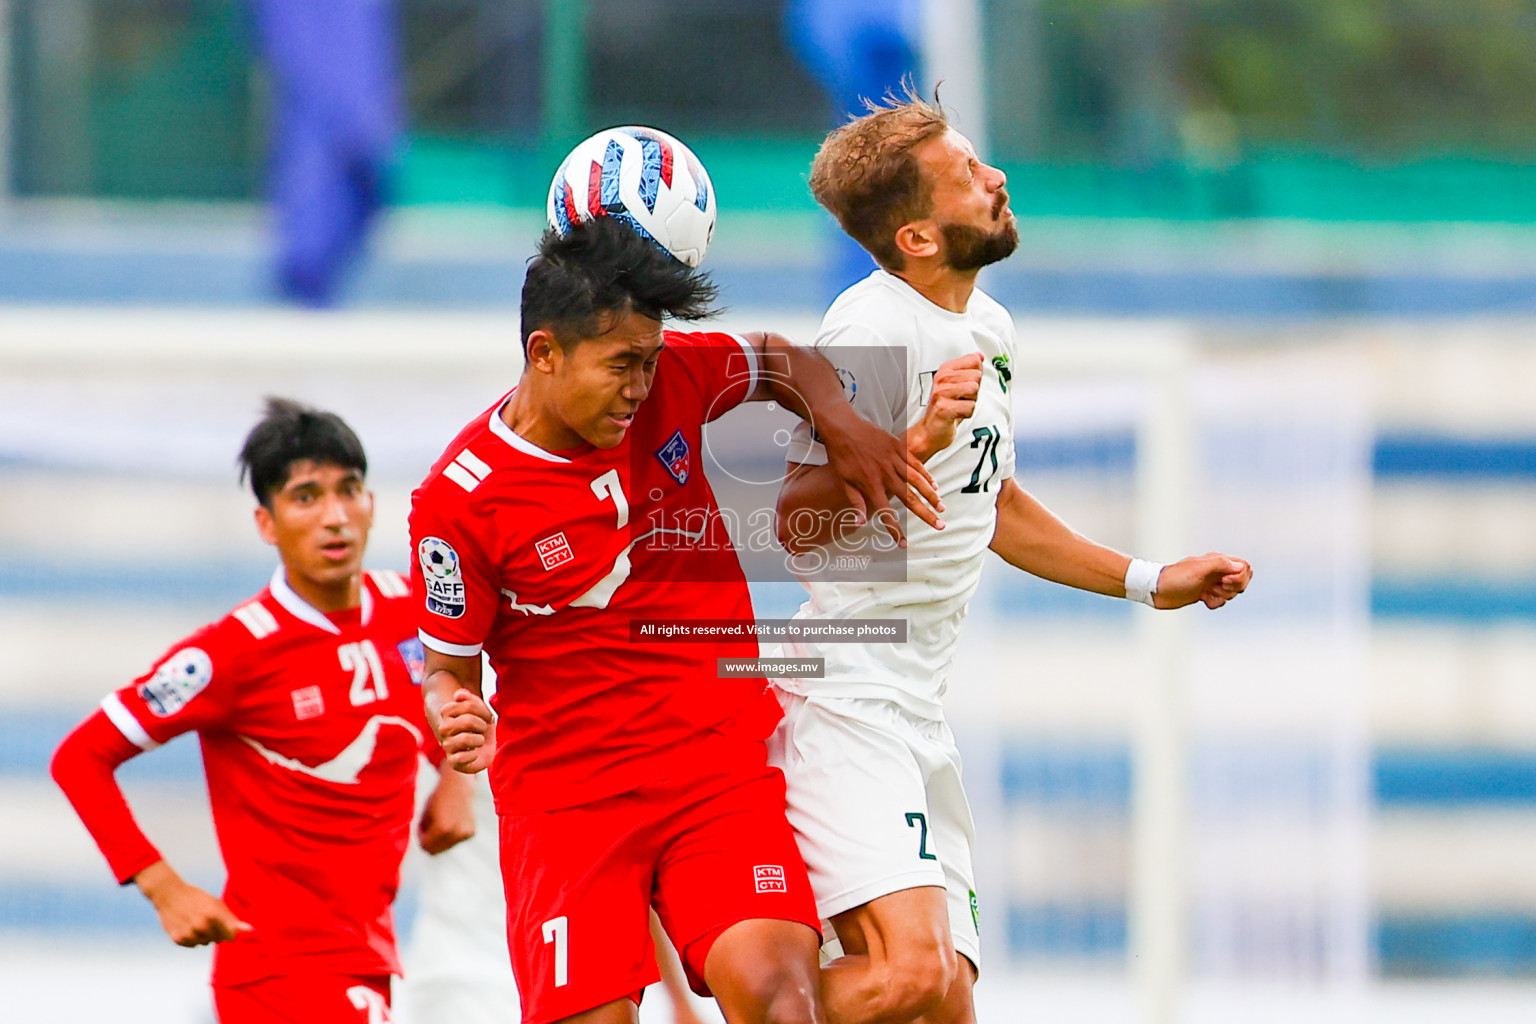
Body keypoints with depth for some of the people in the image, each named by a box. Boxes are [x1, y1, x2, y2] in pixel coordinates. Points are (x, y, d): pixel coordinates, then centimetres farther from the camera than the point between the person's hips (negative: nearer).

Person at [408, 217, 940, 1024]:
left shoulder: (671, 379, -1)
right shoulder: (458, 501, -11)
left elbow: (778, 360, 21)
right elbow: (448, 662, 0)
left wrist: (838, 424, 1)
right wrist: (453, 720, -22)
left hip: (725, 769, 2)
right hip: (566, 797, -2)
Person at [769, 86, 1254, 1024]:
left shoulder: (989, 329, 15)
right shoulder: (874, 331, -14)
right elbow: (790, 520, -21)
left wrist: (1147, 582, 33)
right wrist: (913, 447, -33)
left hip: (920, 716, 9)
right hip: (837, 700, -9)